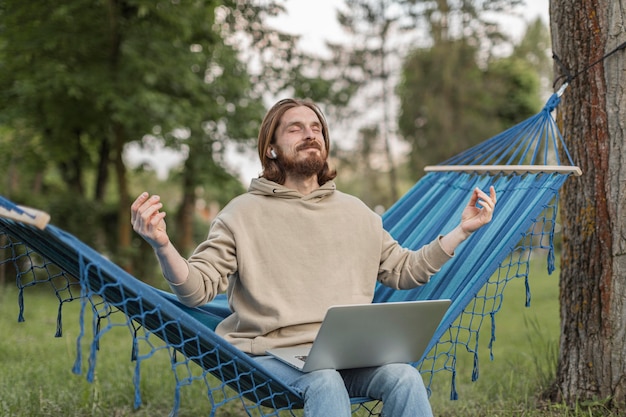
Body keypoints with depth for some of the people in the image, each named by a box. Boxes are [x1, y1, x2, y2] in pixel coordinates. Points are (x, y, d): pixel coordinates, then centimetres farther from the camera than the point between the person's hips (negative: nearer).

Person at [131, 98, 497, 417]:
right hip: (275, 354, -3)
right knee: (325, 384, -36)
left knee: (404, 378, -27)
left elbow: (404, 270, 22)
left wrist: (462, 230, 15)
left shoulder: (356, 213, 19)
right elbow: (197, 289, -3)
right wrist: (162, 245, -23)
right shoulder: (243, 214, 5)